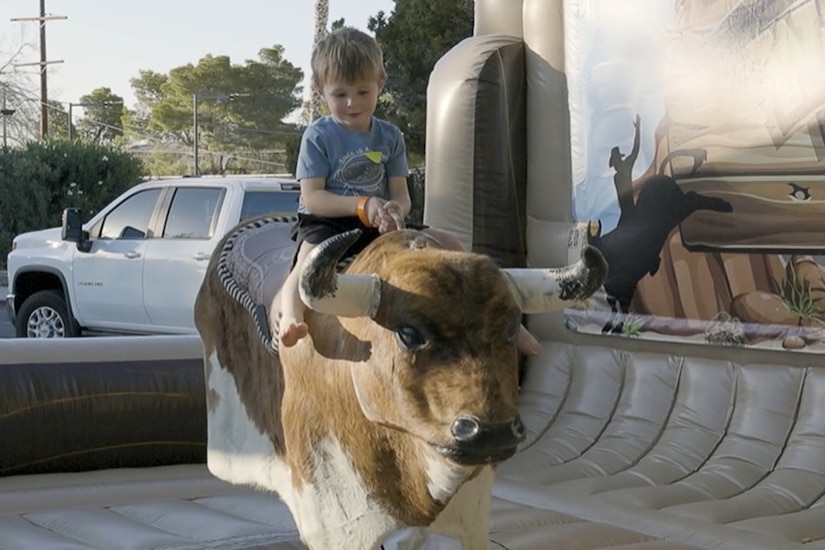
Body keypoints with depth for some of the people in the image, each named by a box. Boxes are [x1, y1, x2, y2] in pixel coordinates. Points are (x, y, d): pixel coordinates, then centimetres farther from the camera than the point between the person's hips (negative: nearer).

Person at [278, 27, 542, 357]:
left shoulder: (390, 137, 7)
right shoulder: (318, 137, -6)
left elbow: (401, 194, 3)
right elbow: (312, 197, -13)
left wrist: (395, 209, -23)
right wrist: (364, 205, -24)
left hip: (378, 228, 4)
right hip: (324, 224, -4)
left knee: (447, 244, -4)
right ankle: (291, 320, -61)